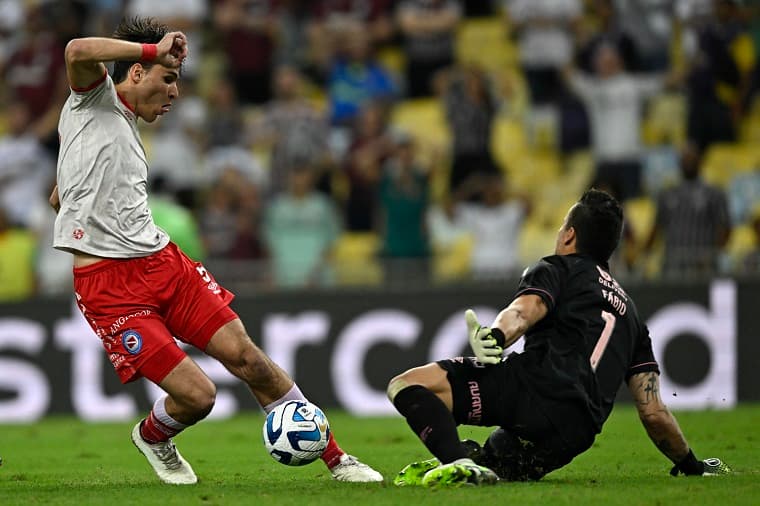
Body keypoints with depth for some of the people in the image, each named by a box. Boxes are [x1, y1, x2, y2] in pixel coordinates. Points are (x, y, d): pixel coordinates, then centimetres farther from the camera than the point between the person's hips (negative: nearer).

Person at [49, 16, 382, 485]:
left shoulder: (127, 127, 21)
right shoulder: (96, 100, -1)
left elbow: (60, 198, 31)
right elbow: (78, 51, -26)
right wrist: (156, 49, -17)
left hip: (162, 261, 9)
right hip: (109, 285, -9)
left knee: (244, 354, -2)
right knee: (197, 395, -12)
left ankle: (336, 458, 7)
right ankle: (152, 438, 23)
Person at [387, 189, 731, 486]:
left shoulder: (556, 270, 19)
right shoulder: (629, 313, 35)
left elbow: (526, 309, -8)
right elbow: (654, 413, 29)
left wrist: (496, 336, -30)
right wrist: (690, 465, 42)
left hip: (539, 385, -6)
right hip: (574, 439, 6)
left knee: (408, 385, -7)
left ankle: (459, 463, -35)